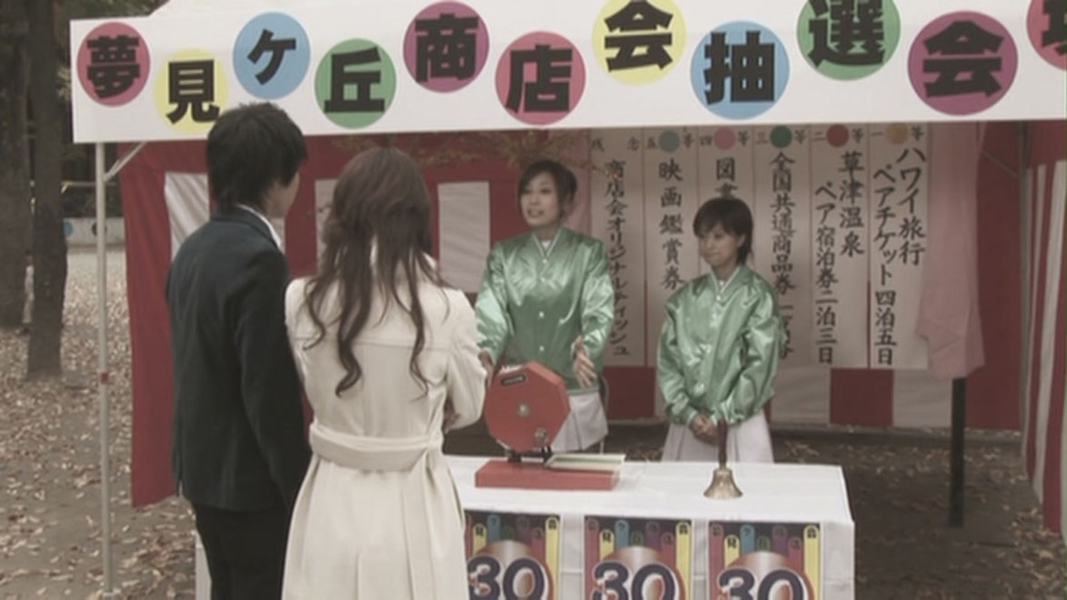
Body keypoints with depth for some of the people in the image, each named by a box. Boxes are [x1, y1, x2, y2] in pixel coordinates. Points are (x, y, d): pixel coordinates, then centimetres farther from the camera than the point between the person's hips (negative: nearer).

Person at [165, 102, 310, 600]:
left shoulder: (193, 248, 5)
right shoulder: (258, 259, -23)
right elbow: (269, 394, -23)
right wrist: (301, 490, -16)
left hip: (202, 467, 9)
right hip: (250, 477, -9)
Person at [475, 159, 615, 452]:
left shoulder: (588, 252, 1)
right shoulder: (503, 255, 6)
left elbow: (599, 312, -10)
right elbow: (491, 312, -4)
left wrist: (584, 350, -31)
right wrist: (485, 353, -25)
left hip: (575, 394, -1)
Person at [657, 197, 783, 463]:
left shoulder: (758, 296, -4)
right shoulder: (684, 298, 5)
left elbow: (760, 366, -8)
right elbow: (667, 360, 4)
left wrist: (721, 417, -10)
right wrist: (688, 413, -7)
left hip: (739, 423, -3)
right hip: (689, 424, 3)